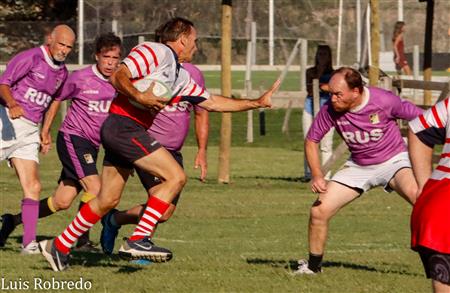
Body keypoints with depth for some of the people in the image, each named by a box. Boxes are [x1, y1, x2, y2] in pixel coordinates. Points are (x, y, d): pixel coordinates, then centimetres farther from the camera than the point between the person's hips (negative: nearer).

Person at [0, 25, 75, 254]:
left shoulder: (62, 73, 13)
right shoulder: (30, 58, -10)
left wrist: (44, 134, 20)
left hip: (29, 132, 6)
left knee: (32, 187, -6)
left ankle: (29, 242, -11)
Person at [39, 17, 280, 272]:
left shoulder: (180, 77, 22)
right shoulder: (156, 52, -6)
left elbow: (213, 102, 27)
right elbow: (118, 77, -14)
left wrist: (258, 102, 26)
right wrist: (139, 96, -30)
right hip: (124, 125, -10)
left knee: (108, 201, 14)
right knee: (176, 176, -13)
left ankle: (60, 247, 23)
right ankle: (138, 240, -16)